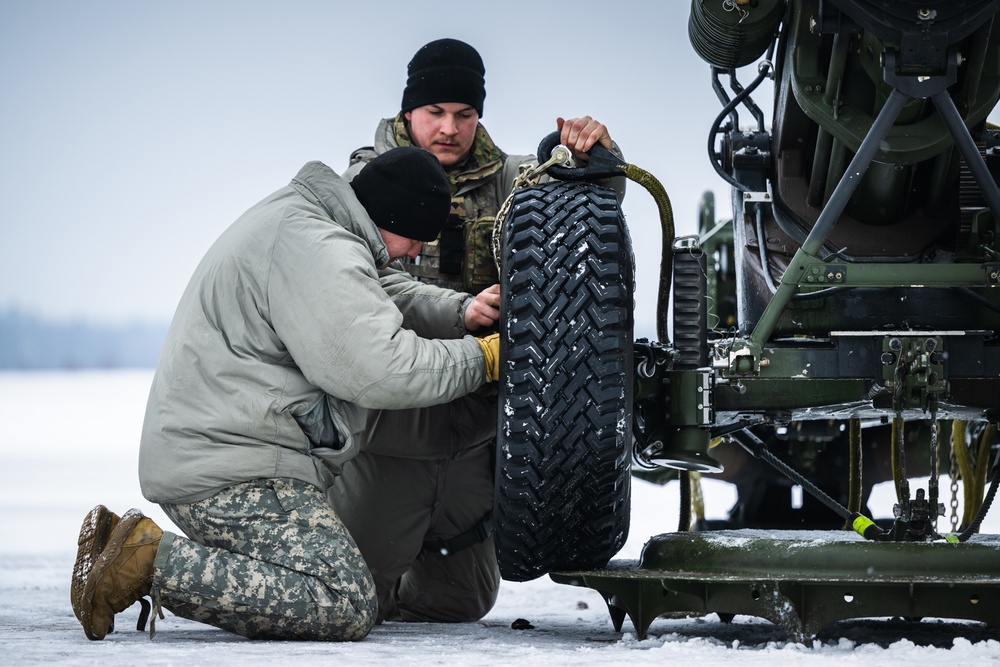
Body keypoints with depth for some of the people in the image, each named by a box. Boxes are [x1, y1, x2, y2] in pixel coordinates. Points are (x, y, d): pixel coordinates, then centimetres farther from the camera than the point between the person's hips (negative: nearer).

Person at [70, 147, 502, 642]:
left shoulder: (301, 220, 17)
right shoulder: (317, 249, -16)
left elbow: (388, 293, 28)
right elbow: (382, 370, -21)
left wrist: (462, 313, 10)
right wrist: (481, 359, -8)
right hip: (233, 472, -12)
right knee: (347, 608, -18)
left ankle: (138, 545, 7)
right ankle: (154, 563, -17)